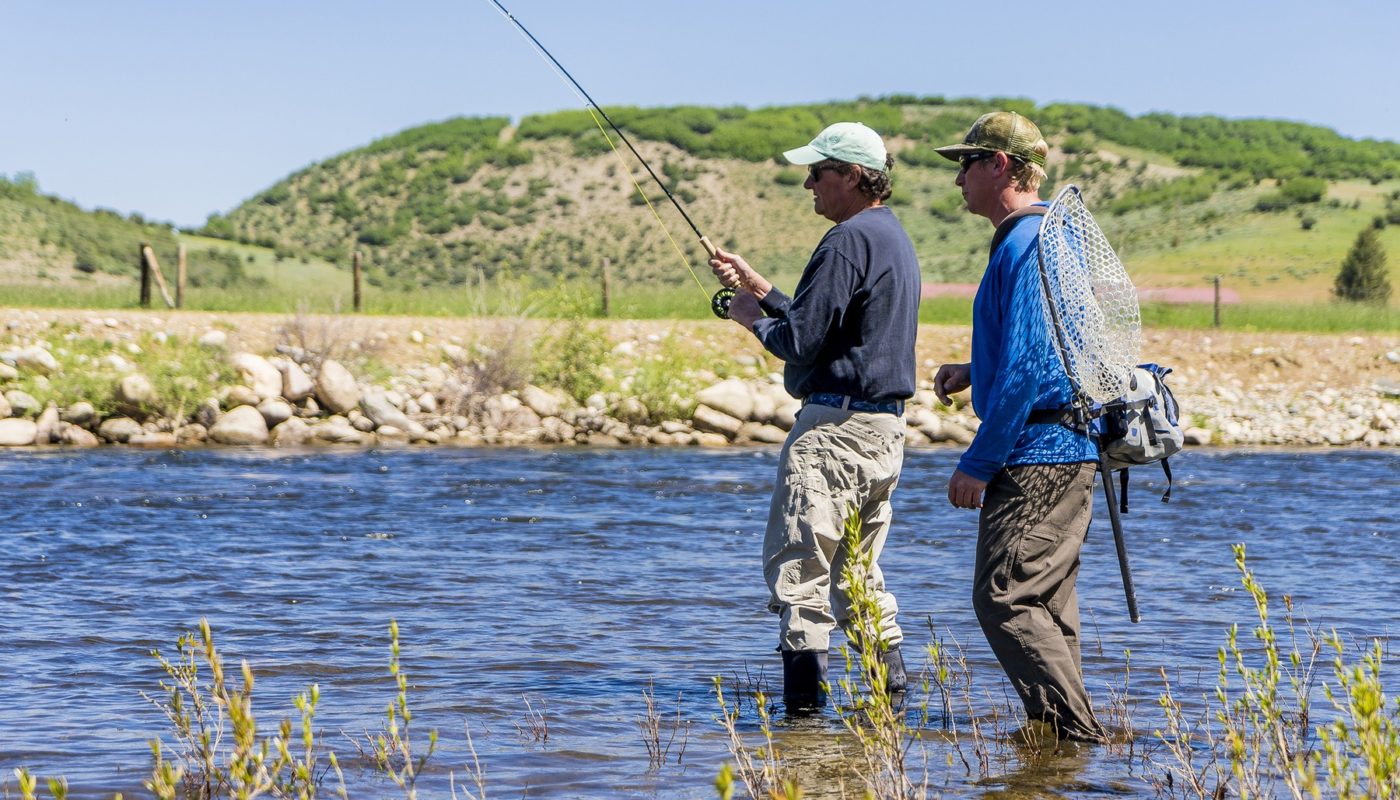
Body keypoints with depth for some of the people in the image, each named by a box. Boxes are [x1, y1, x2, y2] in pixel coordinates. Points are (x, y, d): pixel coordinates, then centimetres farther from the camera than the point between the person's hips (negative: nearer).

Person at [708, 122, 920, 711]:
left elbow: (801, 342, -18)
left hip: (837, 424, -10)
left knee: (797, 563, -6)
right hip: (886, 424, 10)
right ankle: (893, 692, 14)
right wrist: (756, 287, 19)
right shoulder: (895, 238, 18)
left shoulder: (849, 241, -15)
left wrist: (752, 317, 0)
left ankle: (803, 703, -8)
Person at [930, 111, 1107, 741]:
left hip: (1036, 453, -11)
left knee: (1004, 596, -11)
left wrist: (978, 463, -19)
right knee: (1045, 599, 13)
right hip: (1070, 450, 11)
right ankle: (1060, 728, 16)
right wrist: (975, 372, 19)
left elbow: (1025, 367, -22)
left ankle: (1075, 731, -11)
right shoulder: (1057, 235, 18)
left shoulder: (1026, 246, -16)